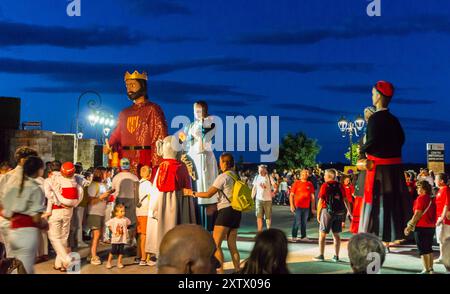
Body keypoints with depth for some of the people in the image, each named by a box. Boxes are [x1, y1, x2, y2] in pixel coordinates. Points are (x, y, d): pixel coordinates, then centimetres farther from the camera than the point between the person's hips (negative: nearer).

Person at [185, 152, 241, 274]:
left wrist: (193, 193, 0)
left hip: (226, 211, -8)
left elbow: (208, 194, -11)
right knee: (232, 245, 13)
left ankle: (220, 271, -8)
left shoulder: (223, 176, -9)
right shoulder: (236, 176, 14)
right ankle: (237, 270, 14)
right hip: (236, 212, 8)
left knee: (216, 244, -4)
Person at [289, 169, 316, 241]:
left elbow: (312, 196, 12)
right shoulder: (296, 183, -2)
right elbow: (291, 195, -1)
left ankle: (303, 236, 18)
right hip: (298, 206, -3)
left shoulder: (310, 184, 7)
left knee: (304, 222, 10)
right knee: (297, 222, -1)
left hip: (306, 207, 3)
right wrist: (292, 205, -9)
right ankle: (294, 236, 7)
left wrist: (313, 207, 10)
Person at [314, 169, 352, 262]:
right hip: (339, 212, 5)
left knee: (322, 234, 4)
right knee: (336, 234, 12)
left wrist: (318, 214, -2)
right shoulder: (340, 185, 6)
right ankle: (336, 256, 14)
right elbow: (345, 199, 6)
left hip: (328, 211, -4)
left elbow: (321, 201, -9)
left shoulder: (325, 185, -7)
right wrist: (349, 211, 16)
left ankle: (321, 255, 3)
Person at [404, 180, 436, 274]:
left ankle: (426, 270, -1)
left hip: (421, 227, -8)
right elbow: (431, 214, 14)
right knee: (429, 249, 15)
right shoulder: (432, 199, 10)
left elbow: (417, 214, -18)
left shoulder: (421, 198, -14)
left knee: (422, 250, -2)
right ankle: (431, 269, 18)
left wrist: (410, 226, -15)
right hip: (431, 227, 8)